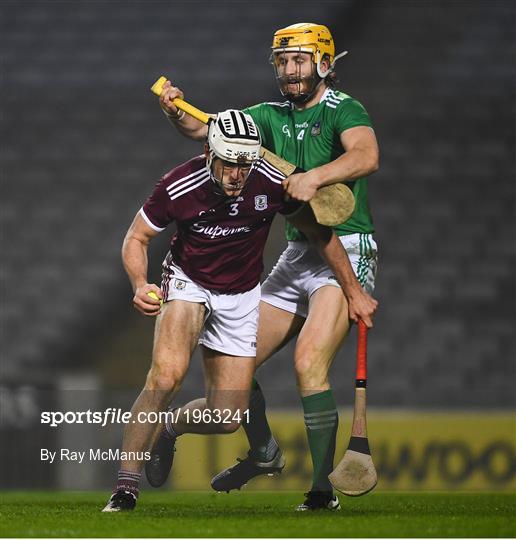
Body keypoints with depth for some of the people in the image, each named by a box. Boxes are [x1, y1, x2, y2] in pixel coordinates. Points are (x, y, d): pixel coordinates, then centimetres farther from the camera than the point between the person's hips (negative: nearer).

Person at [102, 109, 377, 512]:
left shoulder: (274, 183, -20)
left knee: (226, 419, 0)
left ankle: (168, 428, 35)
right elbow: (136, 238, -9)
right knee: (166, 375, -30)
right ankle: (127, 485, -22)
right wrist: (141, 286, -28)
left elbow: (321, 233, -4)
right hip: (188, 283, -3)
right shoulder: (178, 187, -24)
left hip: (240, 297, 3)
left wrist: (354, 293, 1)